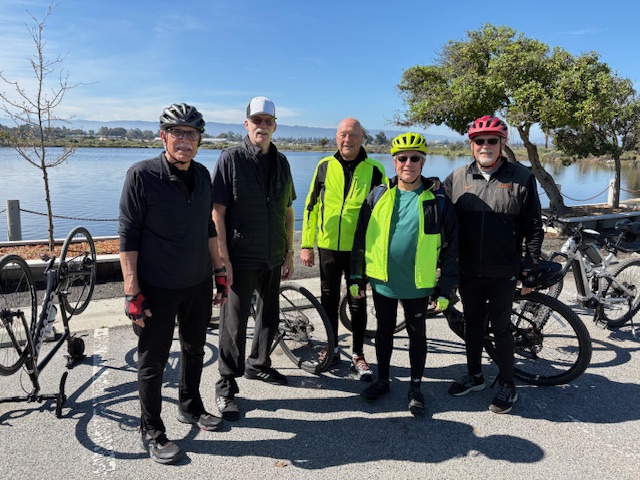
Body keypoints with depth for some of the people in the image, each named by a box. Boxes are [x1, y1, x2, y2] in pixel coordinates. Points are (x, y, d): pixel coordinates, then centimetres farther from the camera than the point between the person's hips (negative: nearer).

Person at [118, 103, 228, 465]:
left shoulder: (202, 175, 4)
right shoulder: (142, 175, -13)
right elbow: (128, 235, -13)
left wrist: (219, 272, 11)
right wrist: (132, 292, -16)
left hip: (198, 284, 6)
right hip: (157, 288, -5)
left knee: (195, 350, 20)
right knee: (153, 362, 7)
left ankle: (191, 407, 41)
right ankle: (152, 431, 26)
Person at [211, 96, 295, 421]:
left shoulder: (281, 162, 8)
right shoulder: (230, 159, -9)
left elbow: (288, 211, 12)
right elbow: (217, 212, -12)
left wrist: (289, 253, 9)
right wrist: (223, 259, -16)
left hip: (273, 259, 6)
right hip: (240, 259, -5)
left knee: (269, 316, 18)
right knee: (234, 324, 2)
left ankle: (258, 365, 41)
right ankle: (226, 386, 18)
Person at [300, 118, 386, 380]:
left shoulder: (374, 170, -2)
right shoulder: (325, 166, 2)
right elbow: (311, 206, 6)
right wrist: (307, 244, 3)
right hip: (328, 246, 2)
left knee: (357, 303, 8)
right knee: (329, 300, 12)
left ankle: (358, 354, 24)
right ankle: (332, 350, 29)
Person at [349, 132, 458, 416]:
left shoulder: (438, 200, -6)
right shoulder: (378, 196, -2)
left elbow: (450, 248, -3)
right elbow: (361, 238, 3)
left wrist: (445, 290, -4)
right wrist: (356, 277, 4)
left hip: (418, 285, -1)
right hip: (382, 281, 2)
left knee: (417, 334, 13)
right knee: (384, 331, 16)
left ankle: (416, 387, 31)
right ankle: (382, 380, 35)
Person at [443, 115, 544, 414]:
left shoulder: (521, 178, -3)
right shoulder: (457, 178, 3)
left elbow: (533, 228, -3)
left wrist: (531, 271, -5)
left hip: (503, 272, -3)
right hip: (467, 270, 3)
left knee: (501, 328, 7)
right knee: (472, 324, 15)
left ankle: (507, 386, 24)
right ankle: (475, 376, 33)